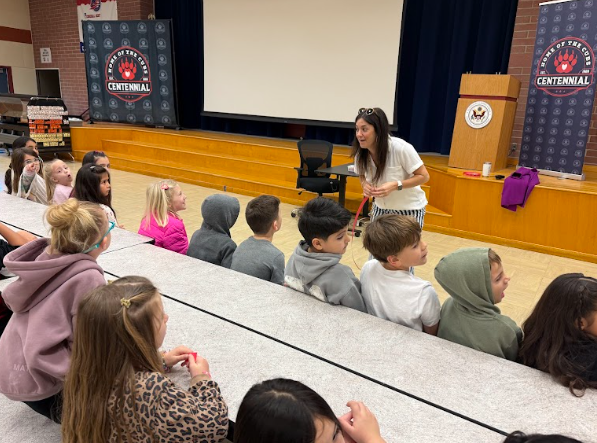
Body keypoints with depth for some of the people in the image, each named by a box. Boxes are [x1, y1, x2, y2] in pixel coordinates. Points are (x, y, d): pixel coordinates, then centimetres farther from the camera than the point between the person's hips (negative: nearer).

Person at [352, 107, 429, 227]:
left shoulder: (401, 148, -27)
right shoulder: (361, 152, -12)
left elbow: (424, 176, -17)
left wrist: (395, 185, -31)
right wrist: (364, 184, -15)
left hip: (409, 209, -4)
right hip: (381, 208, 4)